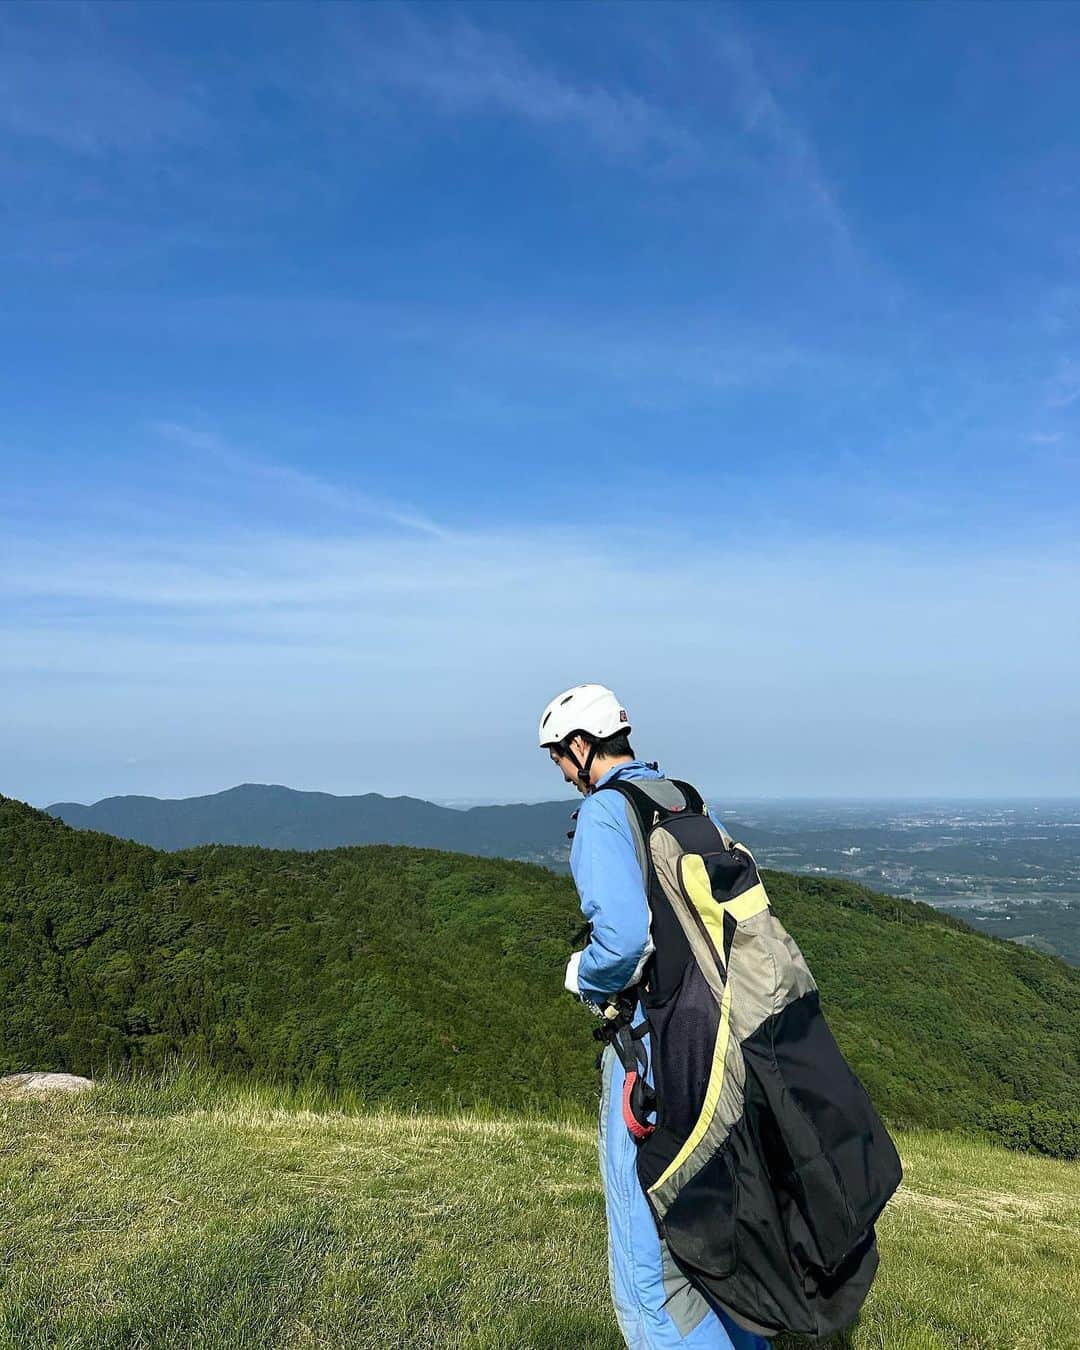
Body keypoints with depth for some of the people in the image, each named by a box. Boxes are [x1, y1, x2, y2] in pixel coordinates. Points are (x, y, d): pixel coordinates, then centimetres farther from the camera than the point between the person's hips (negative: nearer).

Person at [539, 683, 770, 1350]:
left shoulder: (603, 813, -14)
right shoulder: (691, 802, 9)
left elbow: (622, 936, -27)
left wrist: (582, 977, -7)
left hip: (656, 1045, -8)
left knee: (651, 1269, 2)